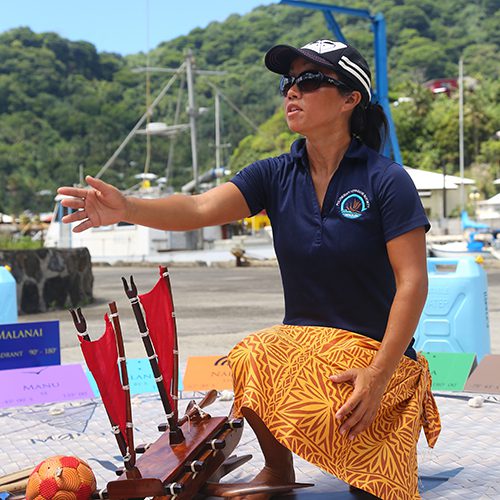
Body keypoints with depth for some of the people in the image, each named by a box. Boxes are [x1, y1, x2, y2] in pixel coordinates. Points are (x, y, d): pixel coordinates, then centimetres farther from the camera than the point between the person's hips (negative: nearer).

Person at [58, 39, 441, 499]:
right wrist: (127, 208, -34)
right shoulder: (276, 176, 1)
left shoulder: (386, 181, -11)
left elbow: (412, 282, -14)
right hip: (300, 340, 4)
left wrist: (379, 374, -22)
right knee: (249, 364, -29)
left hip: (377, 351, -4)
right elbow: (201, 209, -15)